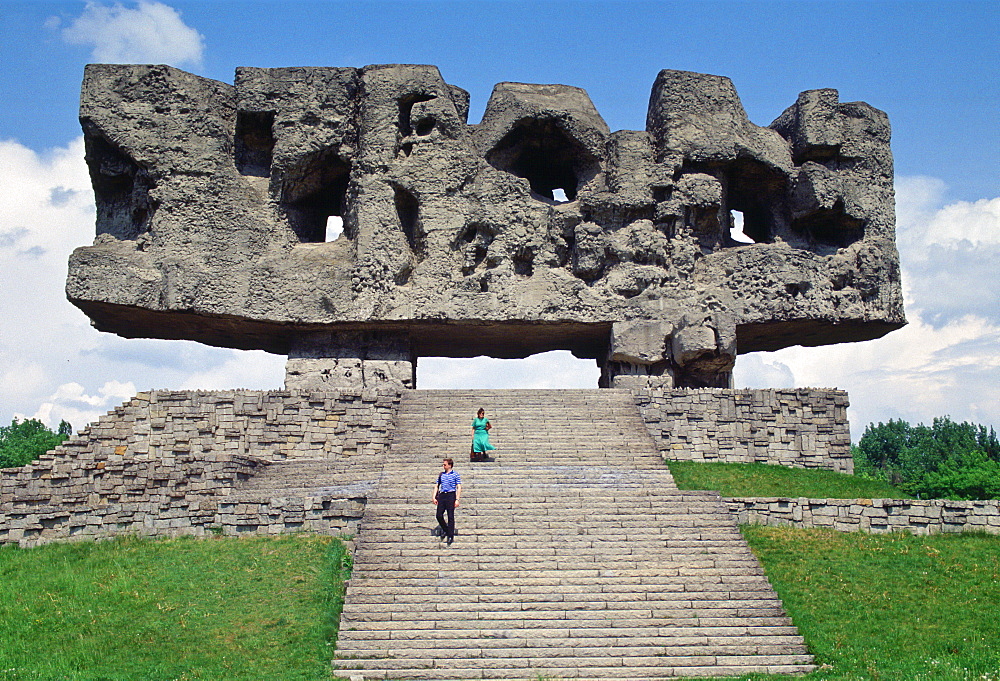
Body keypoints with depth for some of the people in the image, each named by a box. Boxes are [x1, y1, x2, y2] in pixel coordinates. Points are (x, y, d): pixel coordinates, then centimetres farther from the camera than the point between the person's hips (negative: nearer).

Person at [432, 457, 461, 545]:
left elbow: (459, 488, -2)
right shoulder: (441, 474, 14)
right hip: (442, 495, 4)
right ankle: (445, 530, 25)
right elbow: (437, 486, 17)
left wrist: (457, 499, -10)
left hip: (451, 495, -4)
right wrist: (434, 497, 7)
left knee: (450, 516, -3)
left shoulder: (455, 475, 1)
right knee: (439, 515, 0)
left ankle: (451, 536, 2)